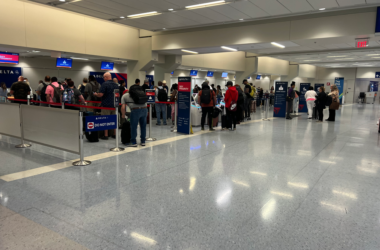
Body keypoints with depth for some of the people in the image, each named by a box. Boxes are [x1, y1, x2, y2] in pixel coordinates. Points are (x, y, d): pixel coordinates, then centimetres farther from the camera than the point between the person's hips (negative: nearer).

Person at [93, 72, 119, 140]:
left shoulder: (105, 84, -11)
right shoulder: (116, 85, 8)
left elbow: (100, 94, -16)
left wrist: (95, 94, 4)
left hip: (106, 105, -6)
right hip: (114, 105, 6)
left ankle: (106, 135, 4)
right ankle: (115, 135, 16)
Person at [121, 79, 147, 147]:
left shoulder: (124, 96, 16)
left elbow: (123, 107, 6)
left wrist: (123, 116, 16)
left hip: (136, 110, -5)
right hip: (145, 109, 5)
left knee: (133, 127, 5)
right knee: (143, 126, 15)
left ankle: (133, 143, 10)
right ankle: (143, 142, 22)